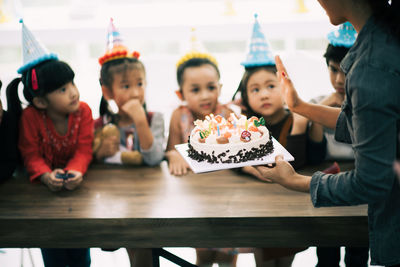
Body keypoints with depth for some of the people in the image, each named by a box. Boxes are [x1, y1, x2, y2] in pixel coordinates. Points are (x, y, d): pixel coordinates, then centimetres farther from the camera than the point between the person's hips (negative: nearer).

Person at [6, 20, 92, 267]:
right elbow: (31, 155, -16)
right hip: (46, 184, -1)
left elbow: (83, 150, -17)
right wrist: (46, 176, -38)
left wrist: (75, 172, -39)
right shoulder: (30, 116, -18)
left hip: (76, 181, 1)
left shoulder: (83, 111, -15)